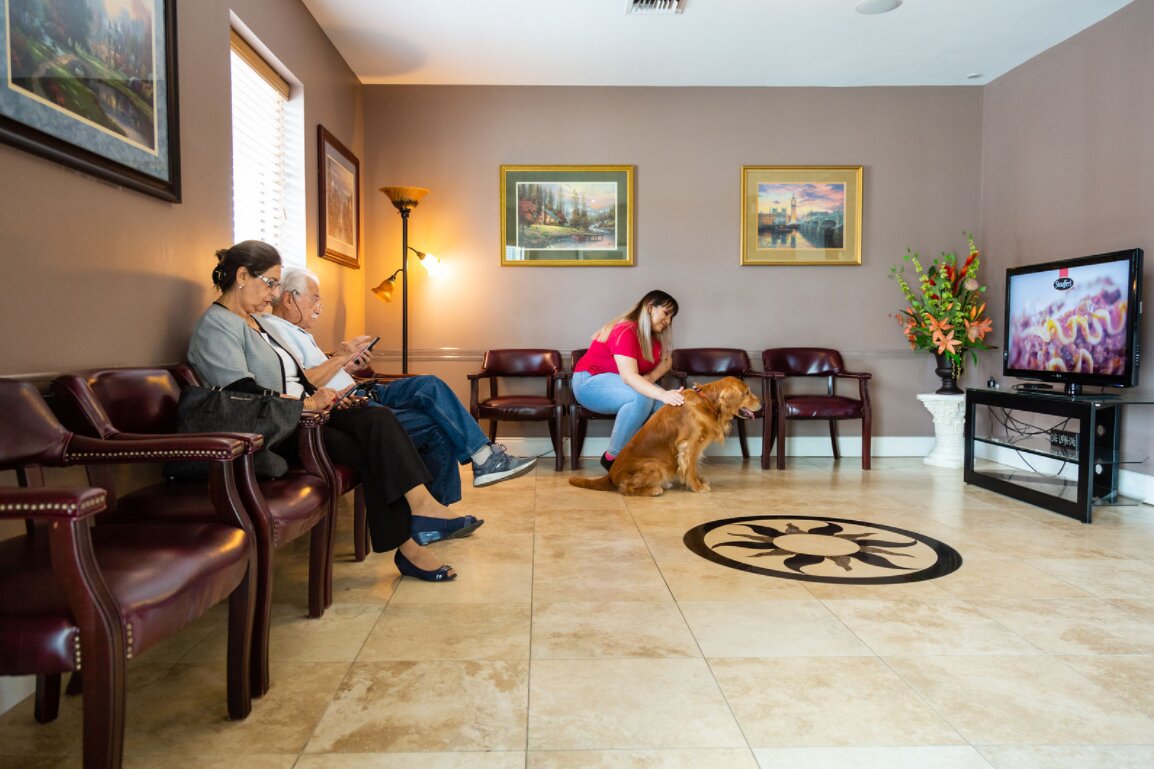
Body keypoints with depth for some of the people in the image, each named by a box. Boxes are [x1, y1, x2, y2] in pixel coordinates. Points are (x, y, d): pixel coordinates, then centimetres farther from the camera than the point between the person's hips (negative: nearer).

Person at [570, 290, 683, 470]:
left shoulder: (653, 335, 4)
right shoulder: (625, 332, -25)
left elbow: (667, 360, 2)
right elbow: (629, 376, -36)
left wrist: (650, 377, -19)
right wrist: (663, 394, -47)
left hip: (624, 382, 8)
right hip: (590, 382, -8)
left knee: (666, 402, -18)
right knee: (640, 398, -34)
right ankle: (612, 457, -21)